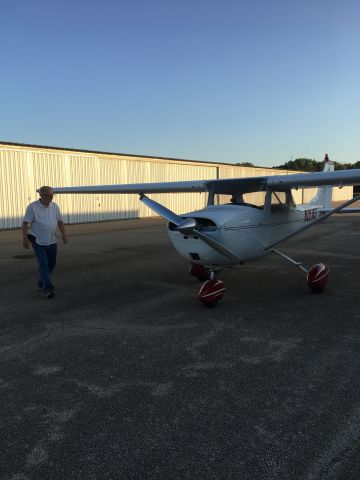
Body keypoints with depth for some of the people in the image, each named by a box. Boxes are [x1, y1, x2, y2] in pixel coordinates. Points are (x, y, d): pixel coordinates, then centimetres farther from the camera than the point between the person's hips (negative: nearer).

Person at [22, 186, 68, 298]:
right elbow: (25, 223, -10)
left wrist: (64, 234, -1)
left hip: (52, 241, 6)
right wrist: (25, 239, -16)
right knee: (43, 264, -12)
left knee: (51, 263, 12)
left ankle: (41, 284, 31)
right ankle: (48, 288, -13)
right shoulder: (32, 207, -11)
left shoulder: (54, 206, 4)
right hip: (38, 241, -5)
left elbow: (60, 221, 10)